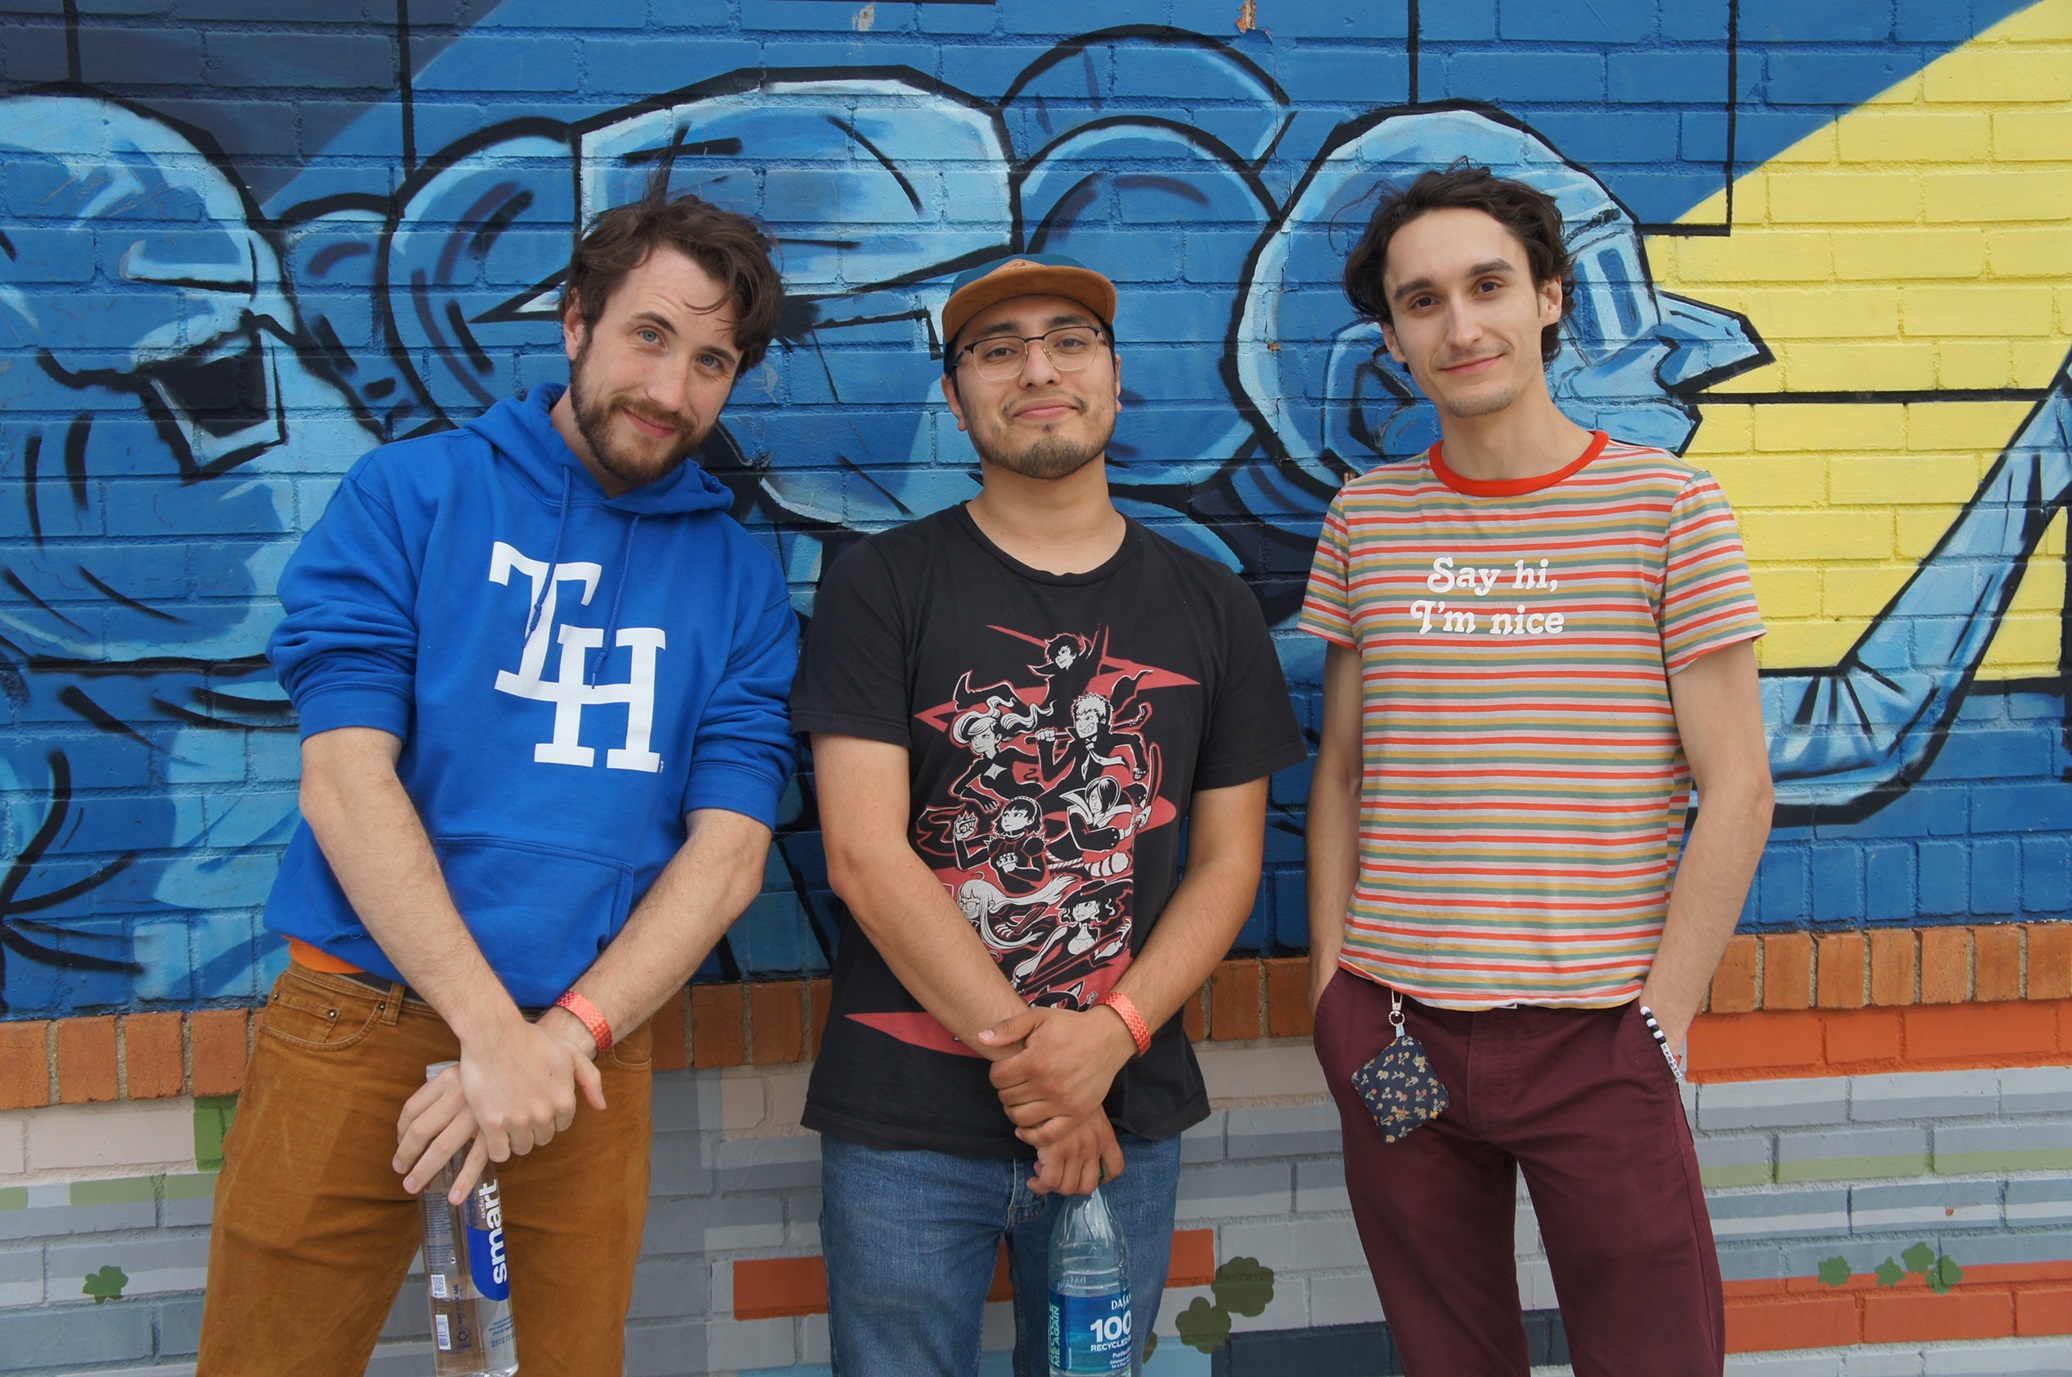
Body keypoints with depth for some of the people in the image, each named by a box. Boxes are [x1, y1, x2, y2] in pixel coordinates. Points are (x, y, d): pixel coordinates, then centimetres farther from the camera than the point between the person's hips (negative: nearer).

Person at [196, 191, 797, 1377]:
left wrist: (564, 1035, -15)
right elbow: (343, 782, -10)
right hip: (358, 1018, -1)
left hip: (589, 1044, 2)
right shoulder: (407, 496, 0)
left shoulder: (740, 578, 4)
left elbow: (728, 854, -2)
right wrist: (491, 1028, -16)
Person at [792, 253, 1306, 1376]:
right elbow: (864, 854, -10)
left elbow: (1228, 860, 5)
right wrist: (1020, 1047, -13)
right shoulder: (882, 587, -2)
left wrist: (1107, 1039, -11)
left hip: (1126, 1116, 3)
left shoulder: (1210, 607, 7)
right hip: (905, 1122, -2)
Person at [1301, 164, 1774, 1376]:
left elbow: (1737, 789, -4)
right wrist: (1334, 985, 5)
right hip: (1396, 1031, 3)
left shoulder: (1667, 506, -3)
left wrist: (1659, 1018, -7)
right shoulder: (1367, 518, 6)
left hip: (1595, 1038, -2)